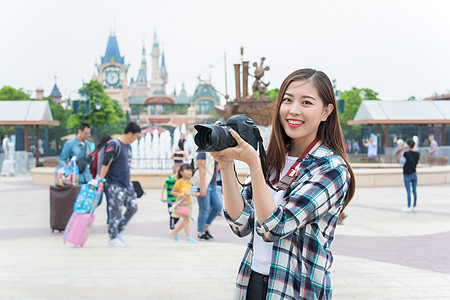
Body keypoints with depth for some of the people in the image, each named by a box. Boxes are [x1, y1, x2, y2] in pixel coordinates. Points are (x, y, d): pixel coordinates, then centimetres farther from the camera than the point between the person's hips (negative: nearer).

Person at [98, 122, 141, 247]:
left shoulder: (128, 146, 12)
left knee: (133, 207, 8)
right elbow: (105, 163, -17)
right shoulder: (114, 145, -16)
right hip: (115, 184, -9)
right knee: (116, 211, -3)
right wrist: (101, 180, -18)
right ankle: (113, 239, 8)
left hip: (126, 184, 9)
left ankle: (119, 231, 22)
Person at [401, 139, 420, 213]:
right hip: (414, 174, 5)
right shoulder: (417, 154, 1)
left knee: (408, 191, -1)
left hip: (407, 174, -5)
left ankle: (409, 207, 3)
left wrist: (402, 155, 0)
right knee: (414, 191, 8)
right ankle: (414, 207, 14)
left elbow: (401, 162, -11)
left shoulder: (406, 153, -16)